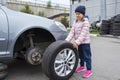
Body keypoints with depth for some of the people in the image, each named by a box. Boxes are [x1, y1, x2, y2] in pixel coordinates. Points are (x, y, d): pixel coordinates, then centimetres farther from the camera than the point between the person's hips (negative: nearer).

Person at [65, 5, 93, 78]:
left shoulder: (85, 22, -15)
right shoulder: (75, 22, 7)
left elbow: (83, 34, -24)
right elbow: (72, 32, 0)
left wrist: (77, 42, -31)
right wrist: (67, 40, -12)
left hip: (85, 42, -7)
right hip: (79, 42, 7)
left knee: (87, 56, 0)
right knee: (80, 55, 19)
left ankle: (89, 70, 11)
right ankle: (82, 66, 36)